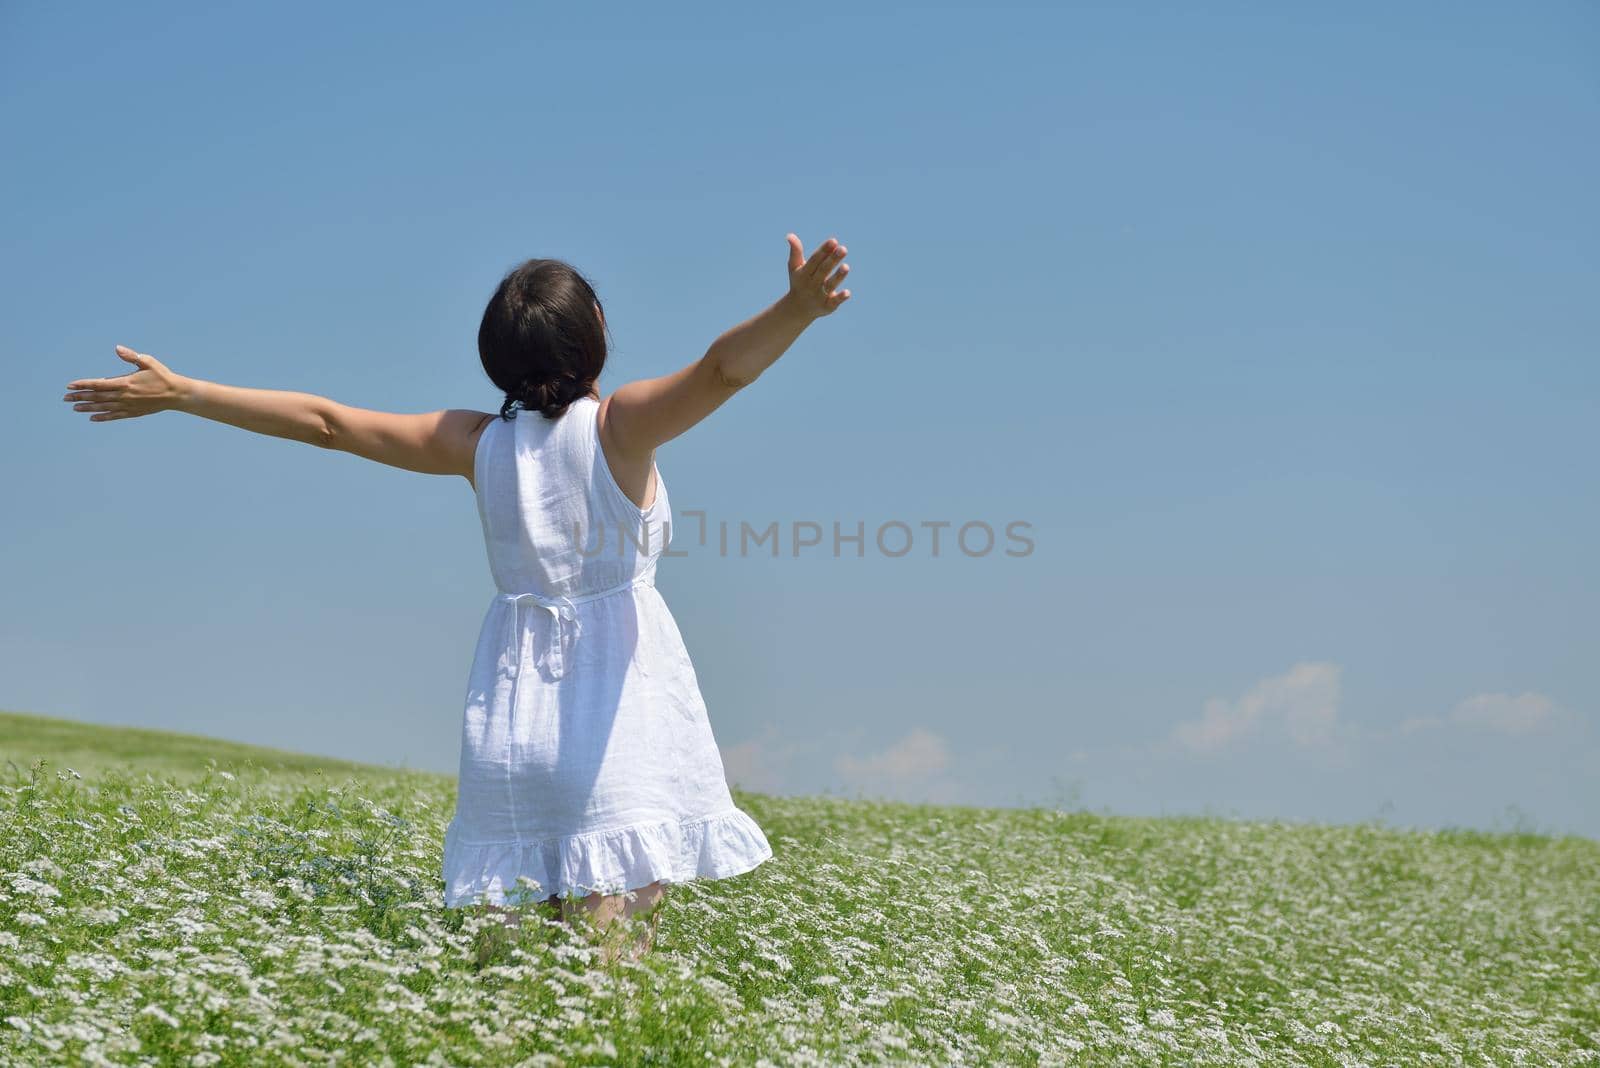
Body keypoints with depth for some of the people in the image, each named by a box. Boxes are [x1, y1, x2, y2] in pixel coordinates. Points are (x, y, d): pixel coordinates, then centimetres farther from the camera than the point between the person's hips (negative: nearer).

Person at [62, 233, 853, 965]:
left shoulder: (478, 443, 4)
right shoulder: (621, 425, -6)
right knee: (614, 956, -4)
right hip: (617, 716, -3)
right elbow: (723, 368, -23)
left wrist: (179, 392, 16)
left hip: (509, 721, 4)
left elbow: (325, 422, 9)